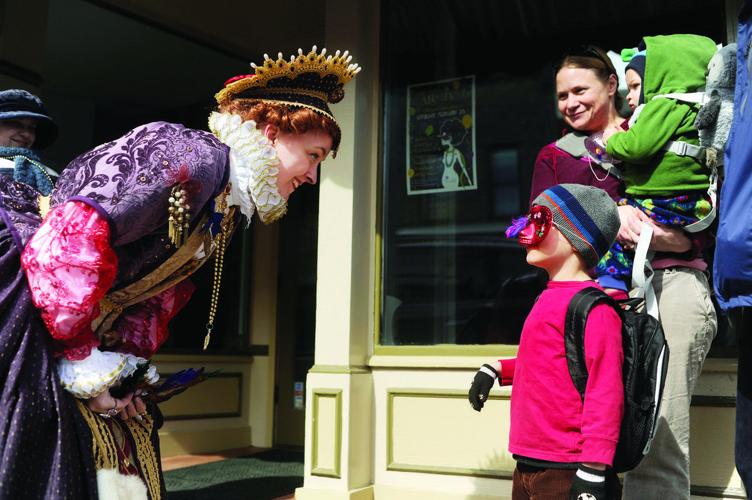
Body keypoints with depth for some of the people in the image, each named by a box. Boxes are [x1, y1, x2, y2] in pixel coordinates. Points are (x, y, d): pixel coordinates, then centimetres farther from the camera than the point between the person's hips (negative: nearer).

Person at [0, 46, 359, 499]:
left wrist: (126, 365, 3)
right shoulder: (196, 156, -21)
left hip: (74, 336, 10)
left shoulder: (226, 209, 11)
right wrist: (84, 366, -20)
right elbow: (69, 239, -28)